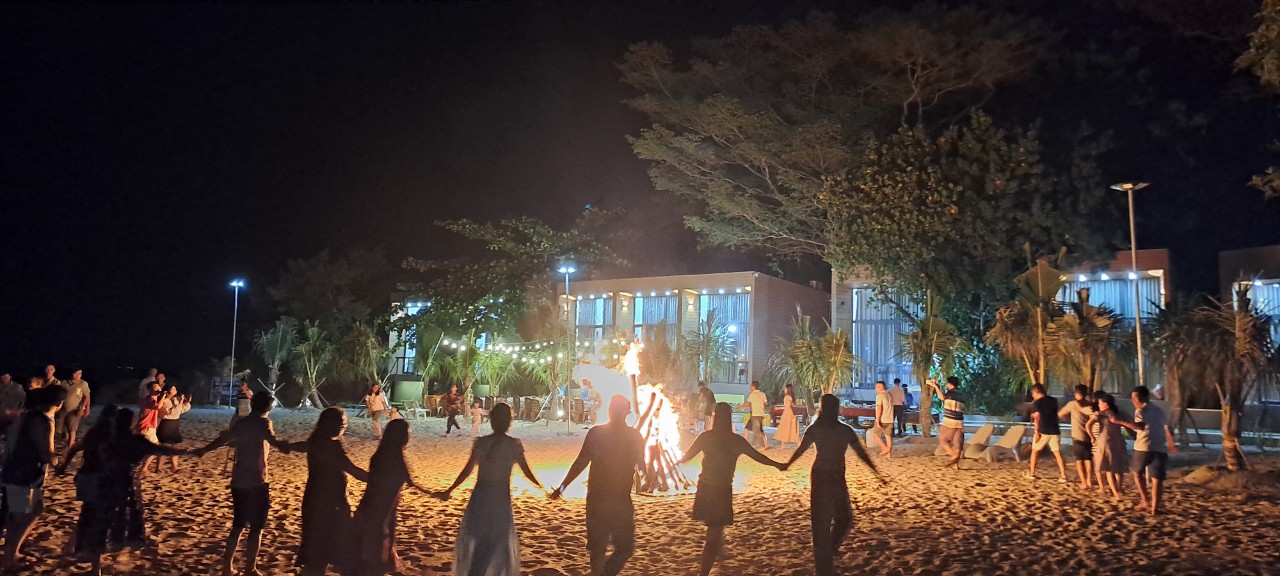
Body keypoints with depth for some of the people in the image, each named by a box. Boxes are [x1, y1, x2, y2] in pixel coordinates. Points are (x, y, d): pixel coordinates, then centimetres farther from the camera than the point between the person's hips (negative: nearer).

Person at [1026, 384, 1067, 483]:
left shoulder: (1037, 403, -7)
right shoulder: (1053, 400, 9)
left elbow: (1037, 418, -16)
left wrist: (1036, 432, -17)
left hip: (1043, 431, -4)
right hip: (1054, 431, 4)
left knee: (1035, 451, 13)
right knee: (1058, 453, 5)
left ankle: (1031, 474, 17)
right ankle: (1063, 476, -3)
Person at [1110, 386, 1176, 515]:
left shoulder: (1140, 410, -2)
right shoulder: (1159, 411, 21)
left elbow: (1140, 426, -23)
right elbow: (1168, 430, 33)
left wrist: (1119, 421, -27)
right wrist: (1171, 444, 50)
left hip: (1144, 448, -5)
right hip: (1160, 449, 5)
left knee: (1137, 472, 18)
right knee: (1157, 479, 3)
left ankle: (1145, 501, 13)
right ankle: (1154, 508, -6)